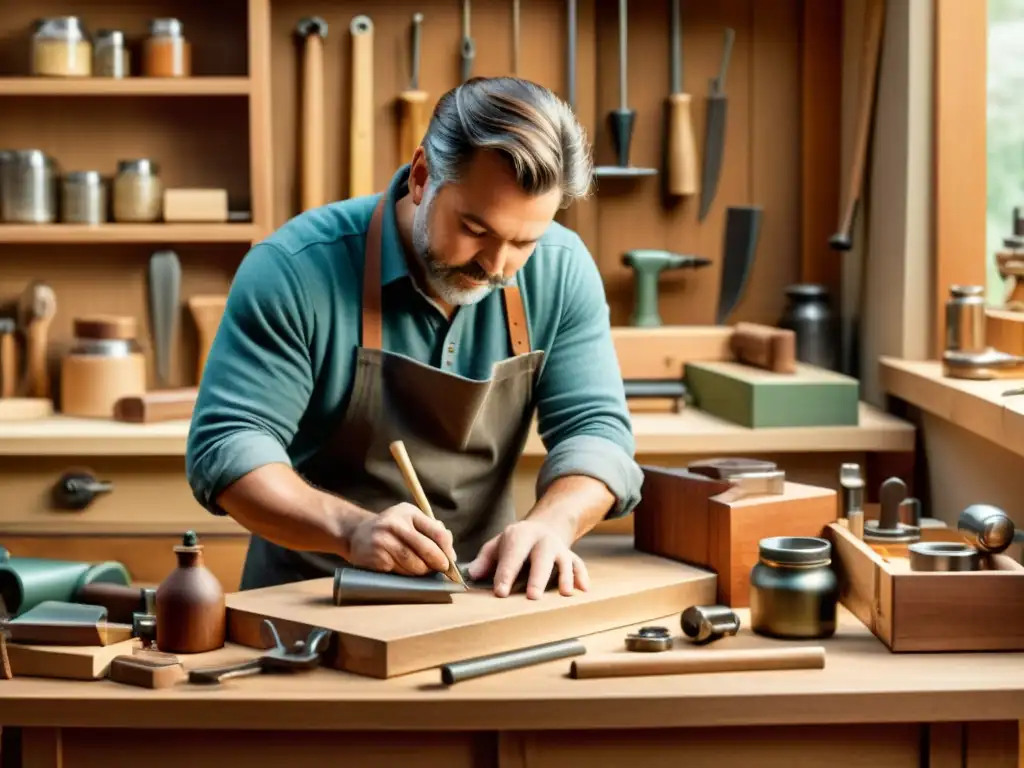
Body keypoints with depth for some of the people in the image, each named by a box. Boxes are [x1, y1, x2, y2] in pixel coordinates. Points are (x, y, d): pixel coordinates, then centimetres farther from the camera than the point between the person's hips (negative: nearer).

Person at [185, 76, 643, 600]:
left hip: (482, 590, 3)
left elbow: (595, 429, -3)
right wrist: (351, 528, -32)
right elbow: (227, 446, -16)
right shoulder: (295, 269, -16)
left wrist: (551, 522, -24)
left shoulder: (563, 271, -5)